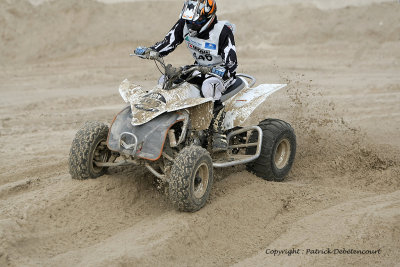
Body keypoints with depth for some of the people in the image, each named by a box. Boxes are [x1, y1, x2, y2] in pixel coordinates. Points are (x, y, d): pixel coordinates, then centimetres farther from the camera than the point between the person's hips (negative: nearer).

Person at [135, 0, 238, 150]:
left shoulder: (223, 30, -22)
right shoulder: (185, 25, -6)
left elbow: (232, 62, -26)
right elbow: (169, 42, -3)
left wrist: (223, 70, -49)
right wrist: (149, 51, -20)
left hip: (222, 74, -7)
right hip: (199, 69, 7)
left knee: (209, 86, -42)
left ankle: (218, 132, -32)